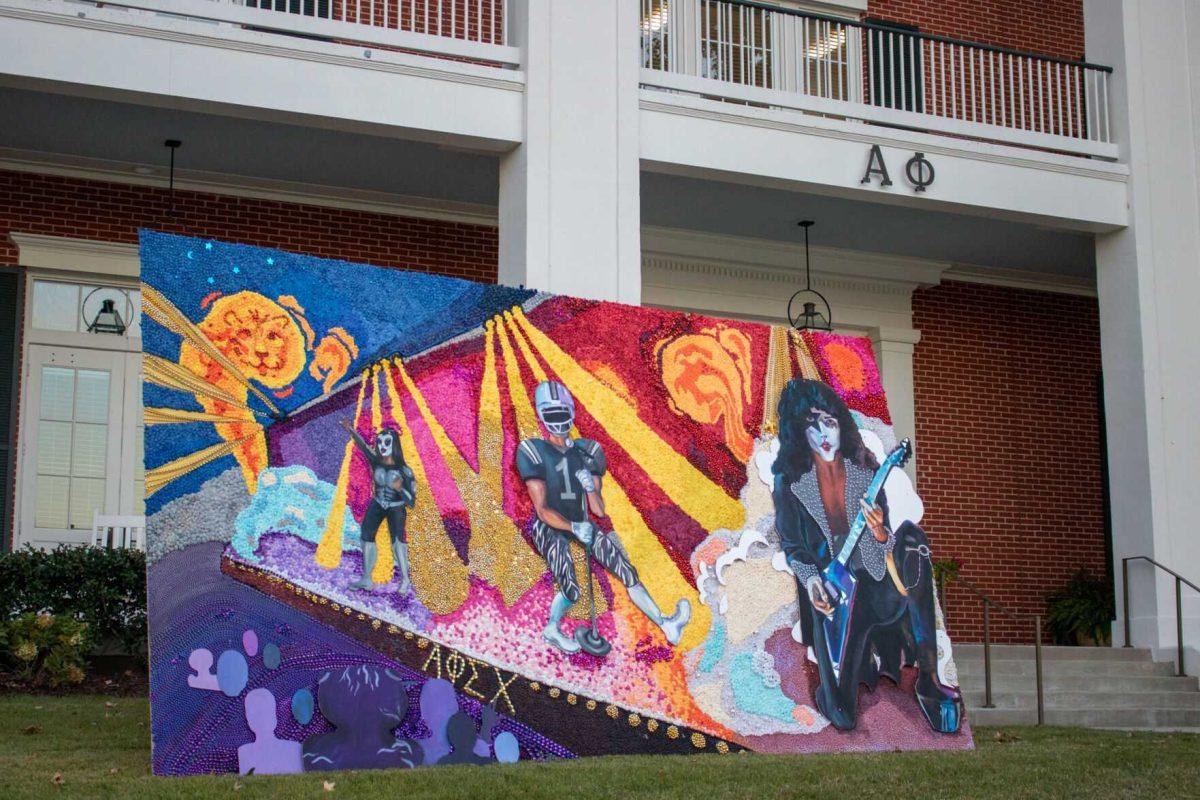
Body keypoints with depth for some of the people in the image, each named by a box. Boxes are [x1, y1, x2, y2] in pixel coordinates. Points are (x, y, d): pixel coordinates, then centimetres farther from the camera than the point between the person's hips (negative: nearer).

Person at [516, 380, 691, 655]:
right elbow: (542, 510, -16)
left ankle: (665, 624, 0)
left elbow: (598, 510, 0)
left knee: (627, 571, -5)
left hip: (582, 524, 5)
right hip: (550, 528, -5)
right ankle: (552, 629, 7)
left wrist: (591, 487, -20)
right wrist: (573, 528, -28)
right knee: (570, 590, -22)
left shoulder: (586, 451, 3)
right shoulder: (534, 452, -11)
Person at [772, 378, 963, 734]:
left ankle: (928, 679, -16)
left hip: (876, 585, 2)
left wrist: (880, 532, -24)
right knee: (843, 716, -12)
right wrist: (809, 578, -16)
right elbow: (790, 544, 3)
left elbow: (886, 543, -1)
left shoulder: (866, 475, -3)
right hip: (830, 593, -1)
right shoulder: (790, 483, -5)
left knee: (911, 538, -32)